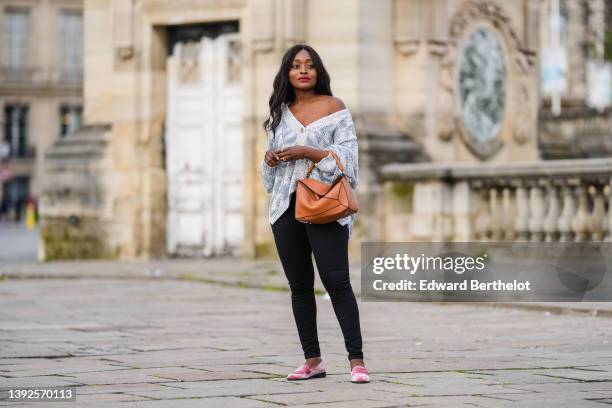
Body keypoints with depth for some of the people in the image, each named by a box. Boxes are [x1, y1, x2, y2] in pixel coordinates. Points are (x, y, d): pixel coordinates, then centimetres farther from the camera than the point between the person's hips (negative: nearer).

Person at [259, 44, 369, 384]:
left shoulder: (333, 107, 3)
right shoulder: (280, 112, 17)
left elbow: (347, 155, -6)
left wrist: (307, 152, -14)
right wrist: (270, 159, 3)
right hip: (286, 206, 5)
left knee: (336, 281, -12)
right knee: (299, 284, 6)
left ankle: (356, 361, -11)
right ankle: (312, 359, 13)